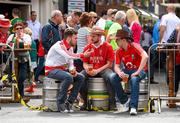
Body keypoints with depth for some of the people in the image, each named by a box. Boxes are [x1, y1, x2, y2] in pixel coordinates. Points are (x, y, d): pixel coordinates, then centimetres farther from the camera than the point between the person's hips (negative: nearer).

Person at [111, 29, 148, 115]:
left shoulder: (134, 46, -16)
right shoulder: (119, 51, 2)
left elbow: (145, 56, -31)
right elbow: (116, 66, -1)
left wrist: (138, 72, -32)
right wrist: (119, 73, -27)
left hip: (138, 70, -6)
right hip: (126, 70, 6)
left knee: (134, 79, -39)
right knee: (113, 78, -20)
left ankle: (133, 107, -38)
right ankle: (125, 101, -8)